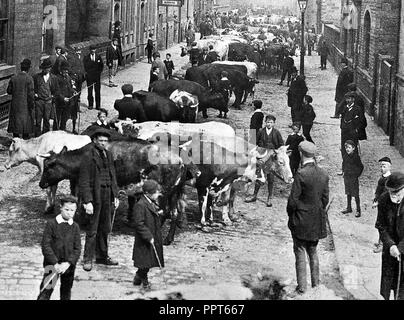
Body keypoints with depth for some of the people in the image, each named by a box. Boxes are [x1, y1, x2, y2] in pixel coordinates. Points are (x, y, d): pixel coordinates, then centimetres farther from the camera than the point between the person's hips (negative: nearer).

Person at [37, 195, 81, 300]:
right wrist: (55, 263, -17)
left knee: (66, 292, 15)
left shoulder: (75, 227, 1)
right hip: (52, 264, -3)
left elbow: (77, 249, -2)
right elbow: (45, 245, -11)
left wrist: (68, 263, -16)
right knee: (46, 291, -7)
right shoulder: (51, 224, -7)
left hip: (68, 265, 3)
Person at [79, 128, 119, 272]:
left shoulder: (108, 155, 10)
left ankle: (102, 256, 26)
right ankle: (87, 259, 7)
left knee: (105, 229, 14)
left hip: (107, 196, 7)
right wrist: (87, 201, -19)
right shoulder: (88, 157, -12)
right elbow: (84, 181, -14)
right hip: (94, 196, -7)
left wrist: (115, 195, 13)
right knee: (92, 230, -2)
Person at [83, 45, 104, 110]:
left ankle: (98, 105, 7)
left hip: (97, 76, 1)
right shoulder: (86, 57, 0)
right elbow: (85, 66, -2)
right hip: (89, 76, -1)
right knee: (90, 90, 3)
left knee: (97, 91, 2)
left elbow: (101, 65, 13)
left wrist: (99, 72, 6)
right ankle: (90, 104, 12)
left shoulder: (98, 56, 6)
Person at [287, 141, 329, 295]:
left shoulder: (301, 174, -20)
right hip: (317, 221, 6)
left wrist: (291, 215, -1)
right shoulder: (323, 174, -1)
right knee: (313, 251, 20)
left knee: (300, 253, 4)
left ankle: (302, 287, 7)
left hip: (301, 221, -6)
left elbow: (293, 200, -17)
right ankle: (315, 281, 27)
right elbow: (325, 198, 6)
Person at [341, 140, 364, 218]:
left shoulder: (356, 156, -16)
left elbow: (361, 167, -10)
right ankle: (349, 208, 29)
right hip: (346, 176, 6)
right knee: (348, 193, 17)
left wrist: (357, 175, -8)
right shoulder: (345, 156, 1)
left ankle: (358, 210, 7)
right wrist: (343, 171, 11)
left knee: (356, 195, -1)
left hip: (354, 177, -6)